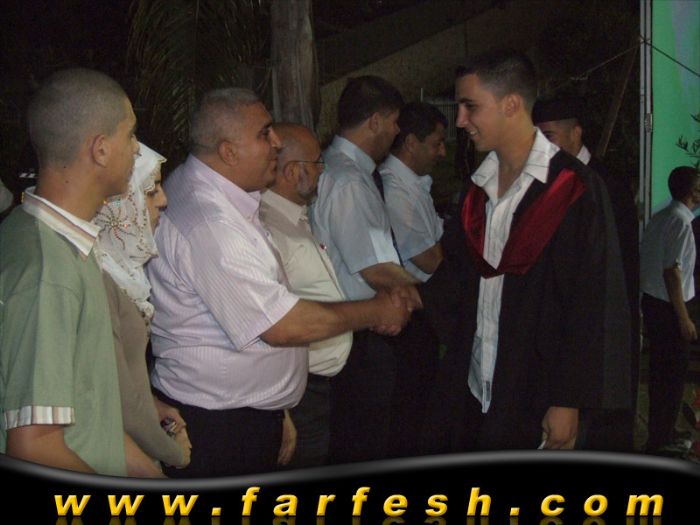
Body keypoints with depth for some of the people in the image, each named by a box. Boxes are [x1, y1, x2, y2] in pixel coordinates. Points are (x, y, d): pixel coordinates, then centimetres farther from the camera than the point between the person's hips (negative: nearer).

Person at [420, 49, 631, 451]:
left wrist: (569, 401, -14)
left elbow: (592, 307, -12)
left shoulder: (574, 188, -10)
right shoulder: (480, 187, 11)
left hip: (535, 395, -6)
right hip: (472, 387, 6)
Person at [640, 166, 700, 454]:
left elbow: (644, 259, 13)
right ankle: (661, 442, 6)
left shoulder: (659, 218, 10)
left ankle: (659, 435, 28)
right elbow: (672, 271, -21)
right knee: (673, 373, -1)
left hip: (651, 301, 9)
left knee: (659, 370, 17)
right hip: (668, 307, -9)